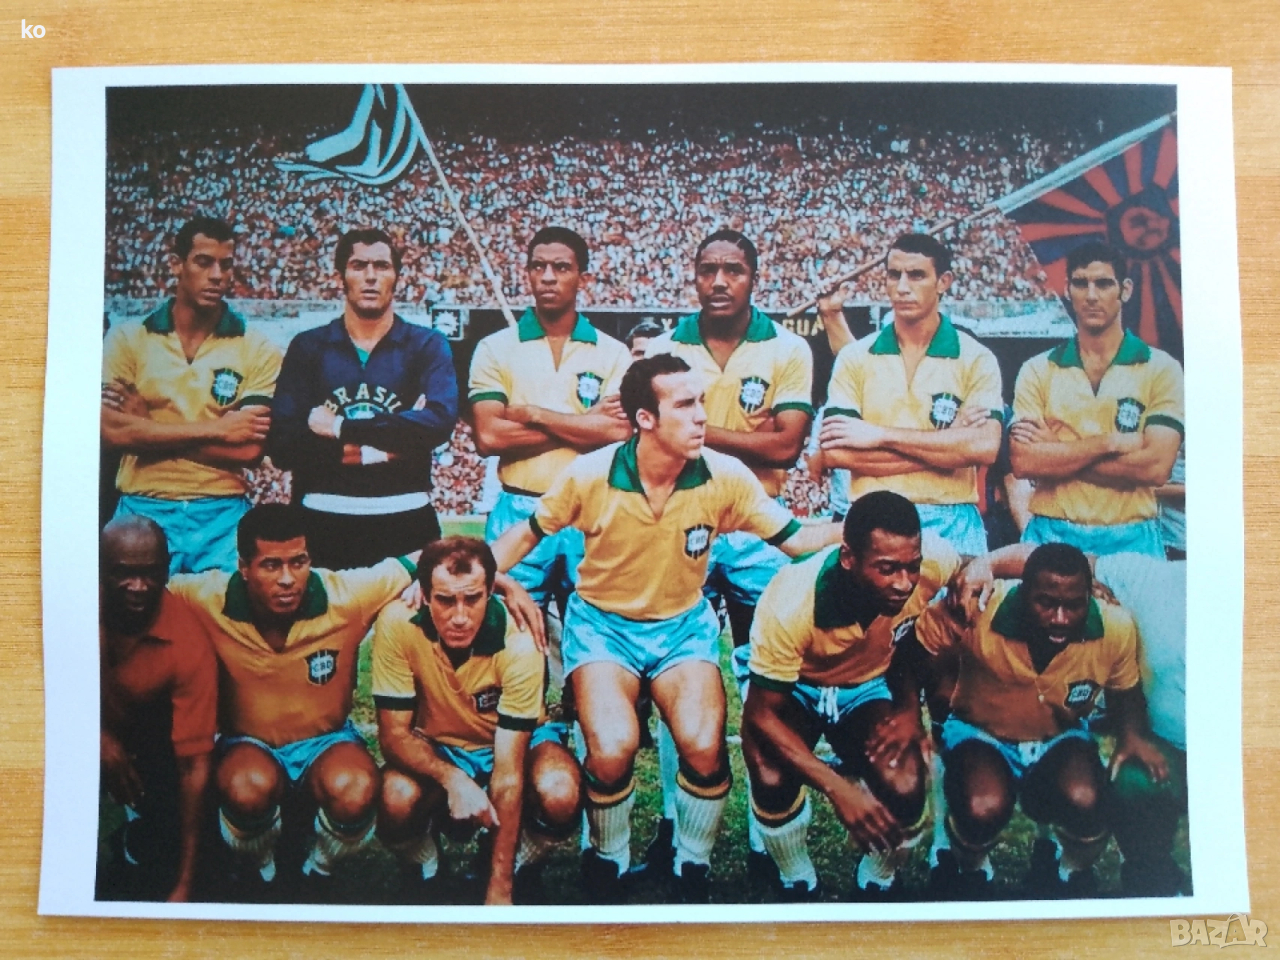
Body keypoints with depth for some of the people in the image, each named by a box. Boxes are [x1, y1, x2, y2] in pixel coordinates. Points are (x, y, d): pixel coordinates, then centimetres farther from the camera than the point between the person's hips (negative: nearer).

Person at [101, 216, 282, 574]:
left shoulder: (258, 350, 0)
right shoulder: (127, 338, 4)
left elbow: (249, 449, -9)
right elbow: (112, 431, -7)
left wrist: (148, 430, -9)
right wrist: (216, 429, -11)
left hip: (222, 515, 0)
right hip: (143, 511, 1)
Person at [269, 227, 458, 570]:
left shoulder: (427, 345, 4)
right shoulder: (307, 347, 7)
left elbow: (440, 420, -15)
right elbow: (281, 445, -4)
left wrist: (341, 428, -12)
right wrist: (388, 441, -12)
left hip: (404, 519, 0)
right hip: (324, 519, 1)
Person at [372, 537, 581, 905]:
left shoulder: (519, 642, -29)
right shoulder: (397, 625, -26)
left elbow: (508, 772, -27)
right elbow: (394, 734, -19)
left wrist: (499, 890, -27)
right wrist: (452, 779, -39)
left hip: (517, 741, -1)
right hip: (434, 750, 1)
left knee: (560, 795, -32)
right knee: (396, 801, -32)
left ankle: (517, 865, 3)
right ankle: (426, 869, 5)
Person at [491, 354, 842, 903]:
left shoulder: (725, 478, -13)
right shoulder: (589, 476, -16)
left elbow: (797, 539, -7)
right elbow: (528, 533, 0)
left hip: (684, 625, 1)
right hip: (602, 622, -1)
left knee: (705, 747, -25)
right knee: (613, 749, -27)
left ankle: (693, 868, 8)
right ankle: (607, 862, 8)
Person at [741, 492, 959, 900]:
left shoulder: (936, 563, -27)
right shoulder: (790, 605, -36)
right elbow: (762, 713, -25)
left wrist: (911, 707, -14)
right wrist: (837, 788, -33)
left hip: (870, 686, 3)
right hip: (791, 687, -2)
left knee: (906, 789, -24)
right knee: (773, 782, -30)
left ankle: (879, 882, 12)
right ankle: (797, 884, 5)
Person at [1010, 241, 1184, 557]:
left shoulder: (1161, 369, 2)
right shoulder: (1037, 371, 4)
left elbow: (1155, 467, -11)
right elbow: (1023, 462, -9)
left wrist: (1056, 452, -10)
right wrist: (1110, 442, -13)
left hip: (1130, 539, 0)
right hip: (1051, 535, 1)